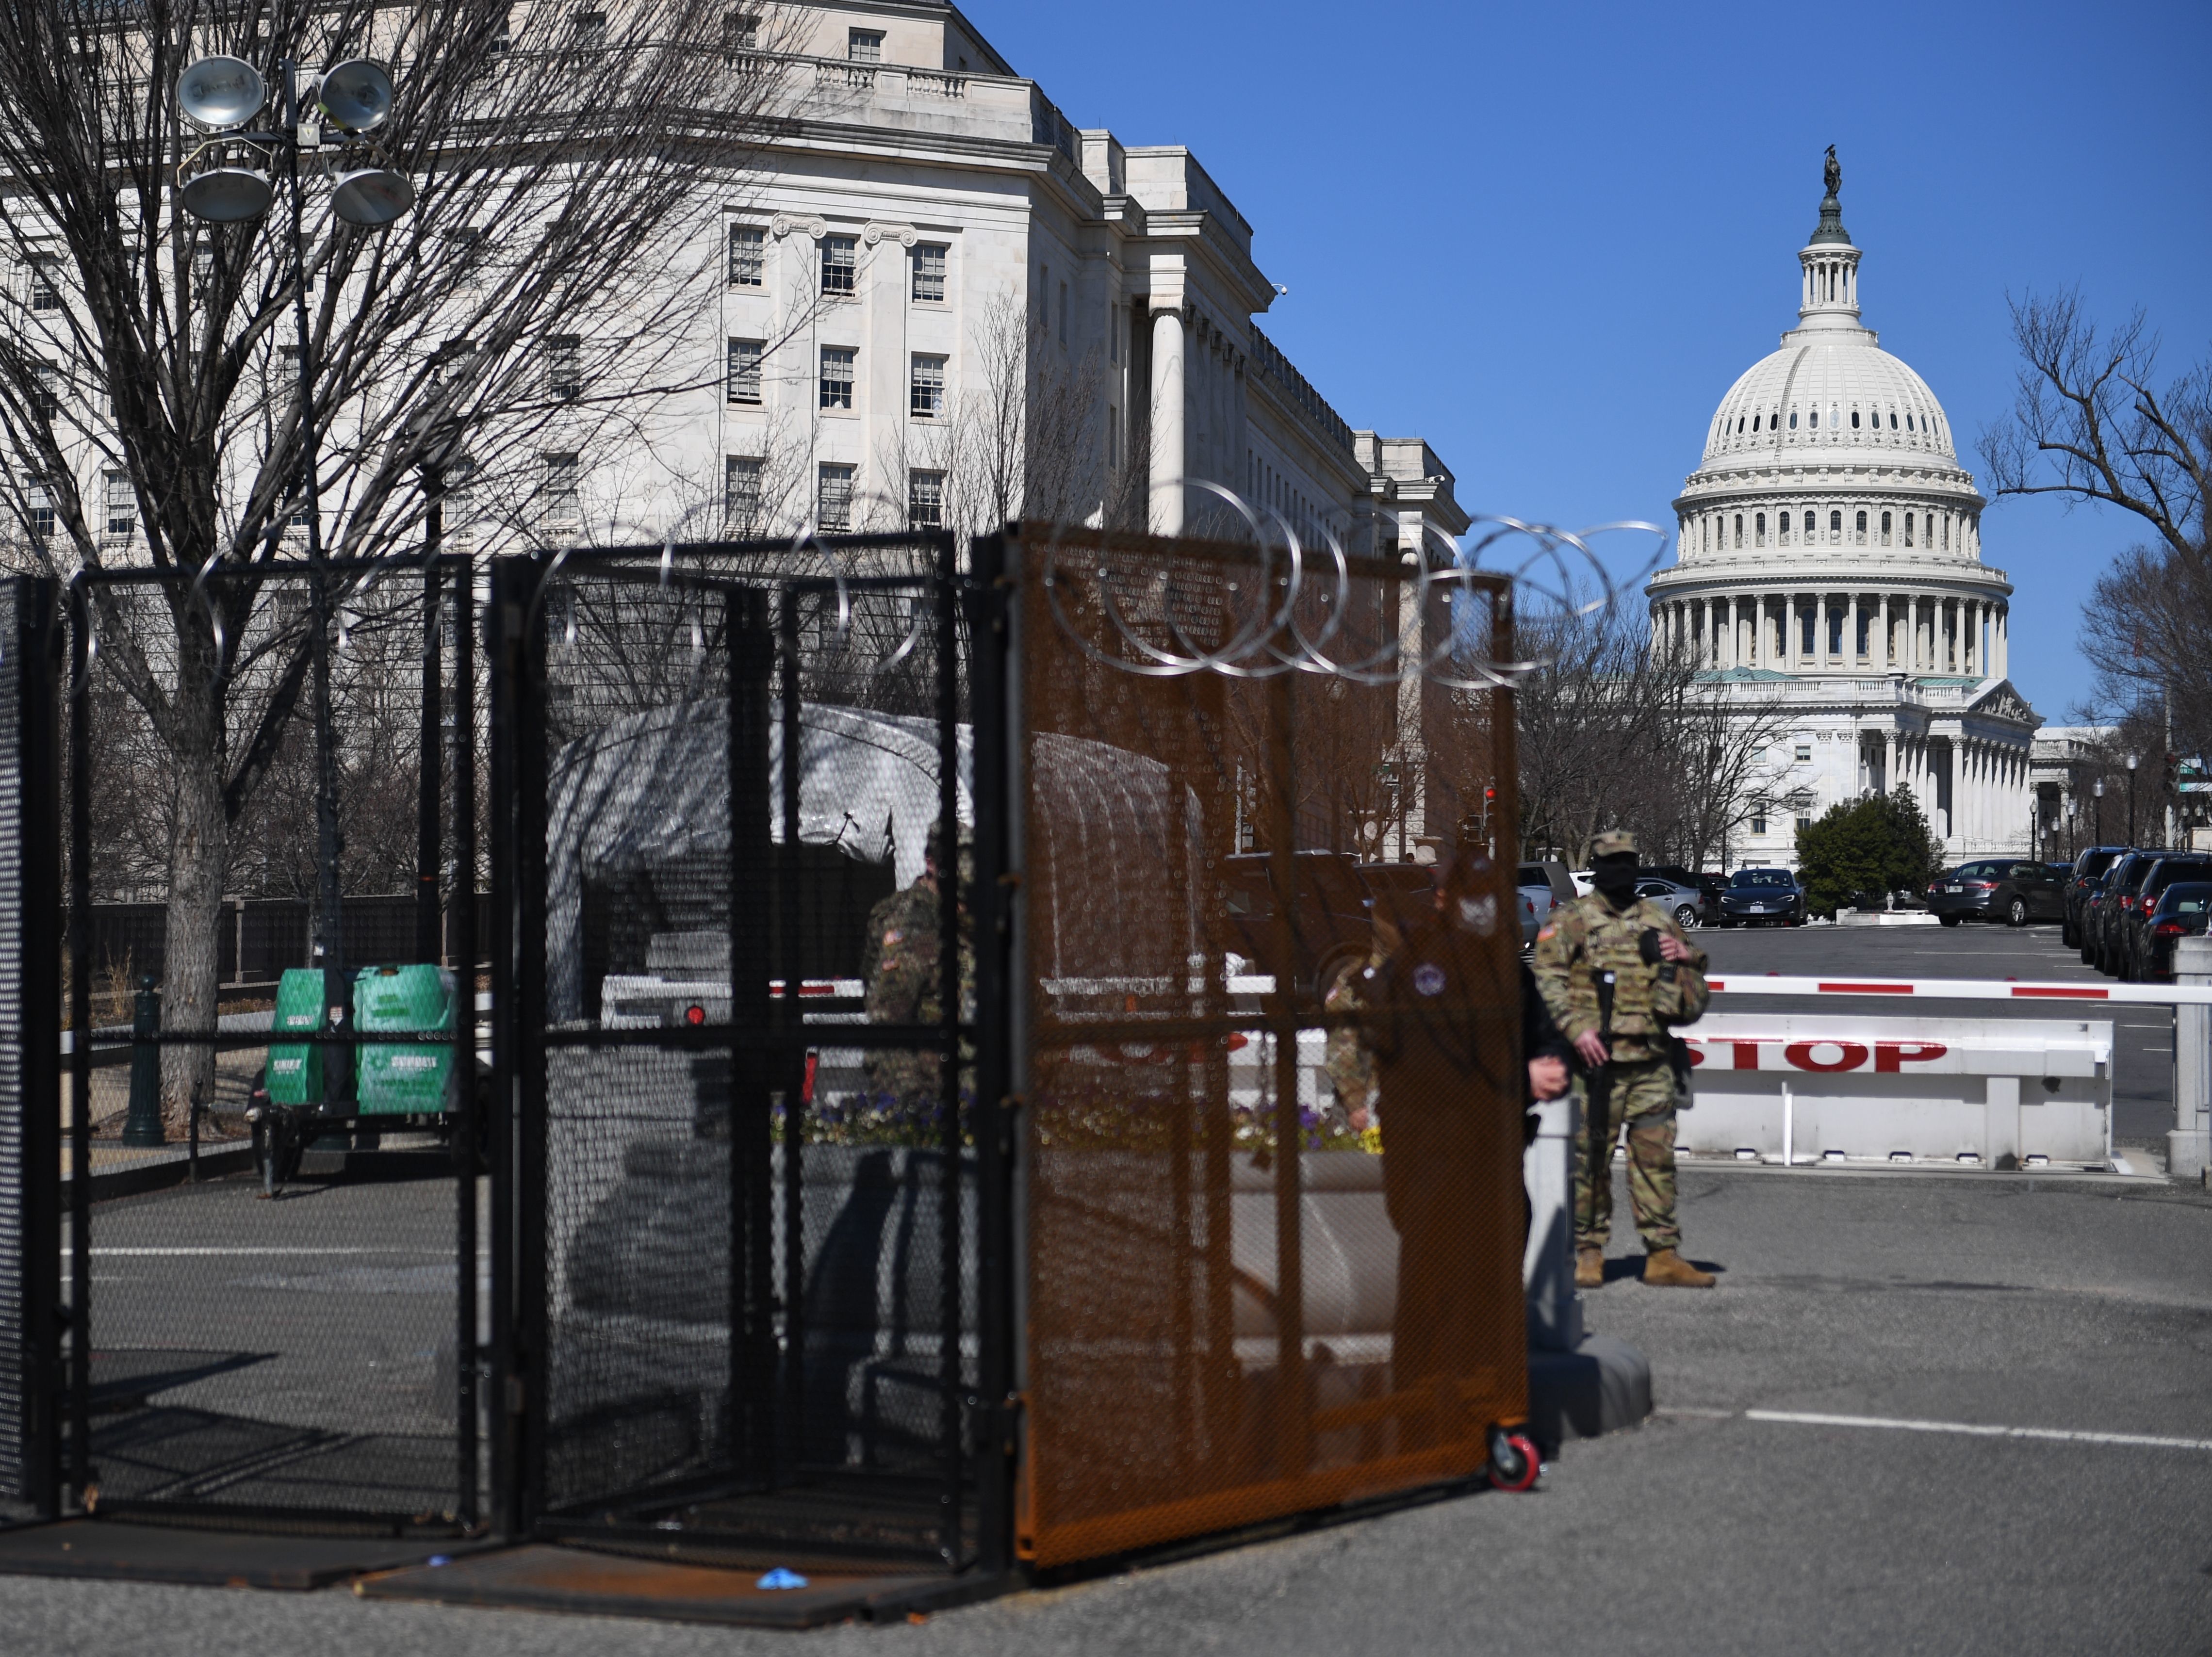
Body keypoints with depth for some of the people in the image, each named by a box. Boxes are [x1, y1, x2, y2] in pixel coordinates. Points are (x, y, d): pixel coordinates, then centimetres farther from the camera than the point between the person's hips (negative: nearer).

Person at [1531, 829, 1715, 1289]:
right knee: (1591, 1160, -1)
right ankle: (1588, 1254, 7)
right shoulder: (1569, 922, 5)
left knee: (1656, 1158, 3)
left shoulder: (1659, 921, 17)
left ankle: (1663, 1255, 7)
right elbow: (1547, 981, -5)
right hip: (1597, 1062, -3)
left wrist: (1684, 957, 3)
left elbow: (1696, 994, 26)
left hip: (1652, 1064, 3)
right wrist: (1577, 1028, -17)